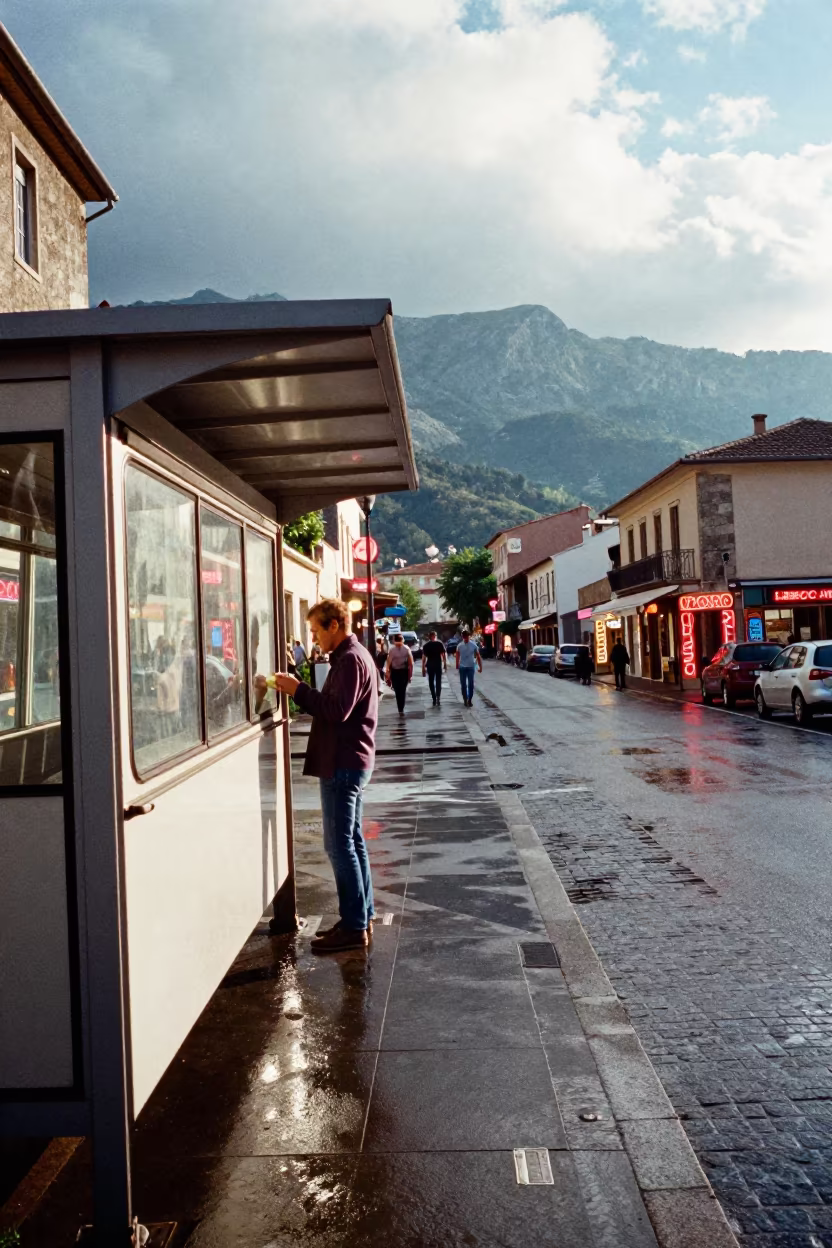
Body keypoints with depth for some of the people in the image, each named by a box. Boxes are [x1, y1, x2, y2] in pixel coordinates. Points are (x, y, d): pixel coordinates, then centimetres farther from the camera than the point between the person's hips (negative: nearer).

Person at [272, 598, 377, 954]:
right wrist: (301, 692, 6)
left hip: (343, 763, -11)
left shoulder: (350, 660, -16)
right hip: (350, 761, 11)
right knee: (352, 841, 15)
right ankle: (361, 917, 22)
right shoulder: (354, 656, 17)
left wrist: (299, 690, -18)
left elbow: (337, 710, -24)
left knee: (340, 845, -6)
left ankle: (353, 927, 0)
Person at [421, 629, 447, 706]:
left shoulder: (426, 645, -1)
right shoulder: (439, 644, -2)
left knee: (431, 682, 10)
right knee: (438, 682, 4)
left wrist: (423, 667, -2)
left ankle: (434, 700, 11)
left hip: (430, 665, 0)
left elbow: (424, 657, -5)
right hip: (438, 665, 0)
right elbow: (444, 655, -5)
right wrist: (445, 664, 4)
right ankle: (438, 698, -13)